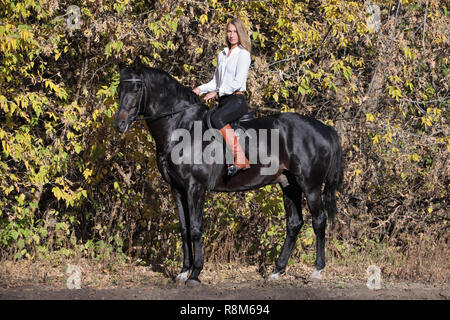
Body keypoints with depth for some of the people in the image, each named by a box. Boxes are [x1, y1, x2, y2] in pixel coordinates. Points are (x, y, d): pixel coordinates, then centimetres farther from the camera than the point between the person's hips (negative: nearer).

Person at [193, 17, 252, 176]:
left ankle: (241, 159, -40)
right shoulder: (222, 55, 20)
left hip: (237, 99, -9)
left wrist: (217, 92, -14)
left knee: (217, 118, -35)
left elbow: (238, 82, -13)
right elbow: (216, 81, 25)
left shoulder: (243, 54, -4)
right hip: (223, 100, 9)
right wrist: (201, 89, 9)